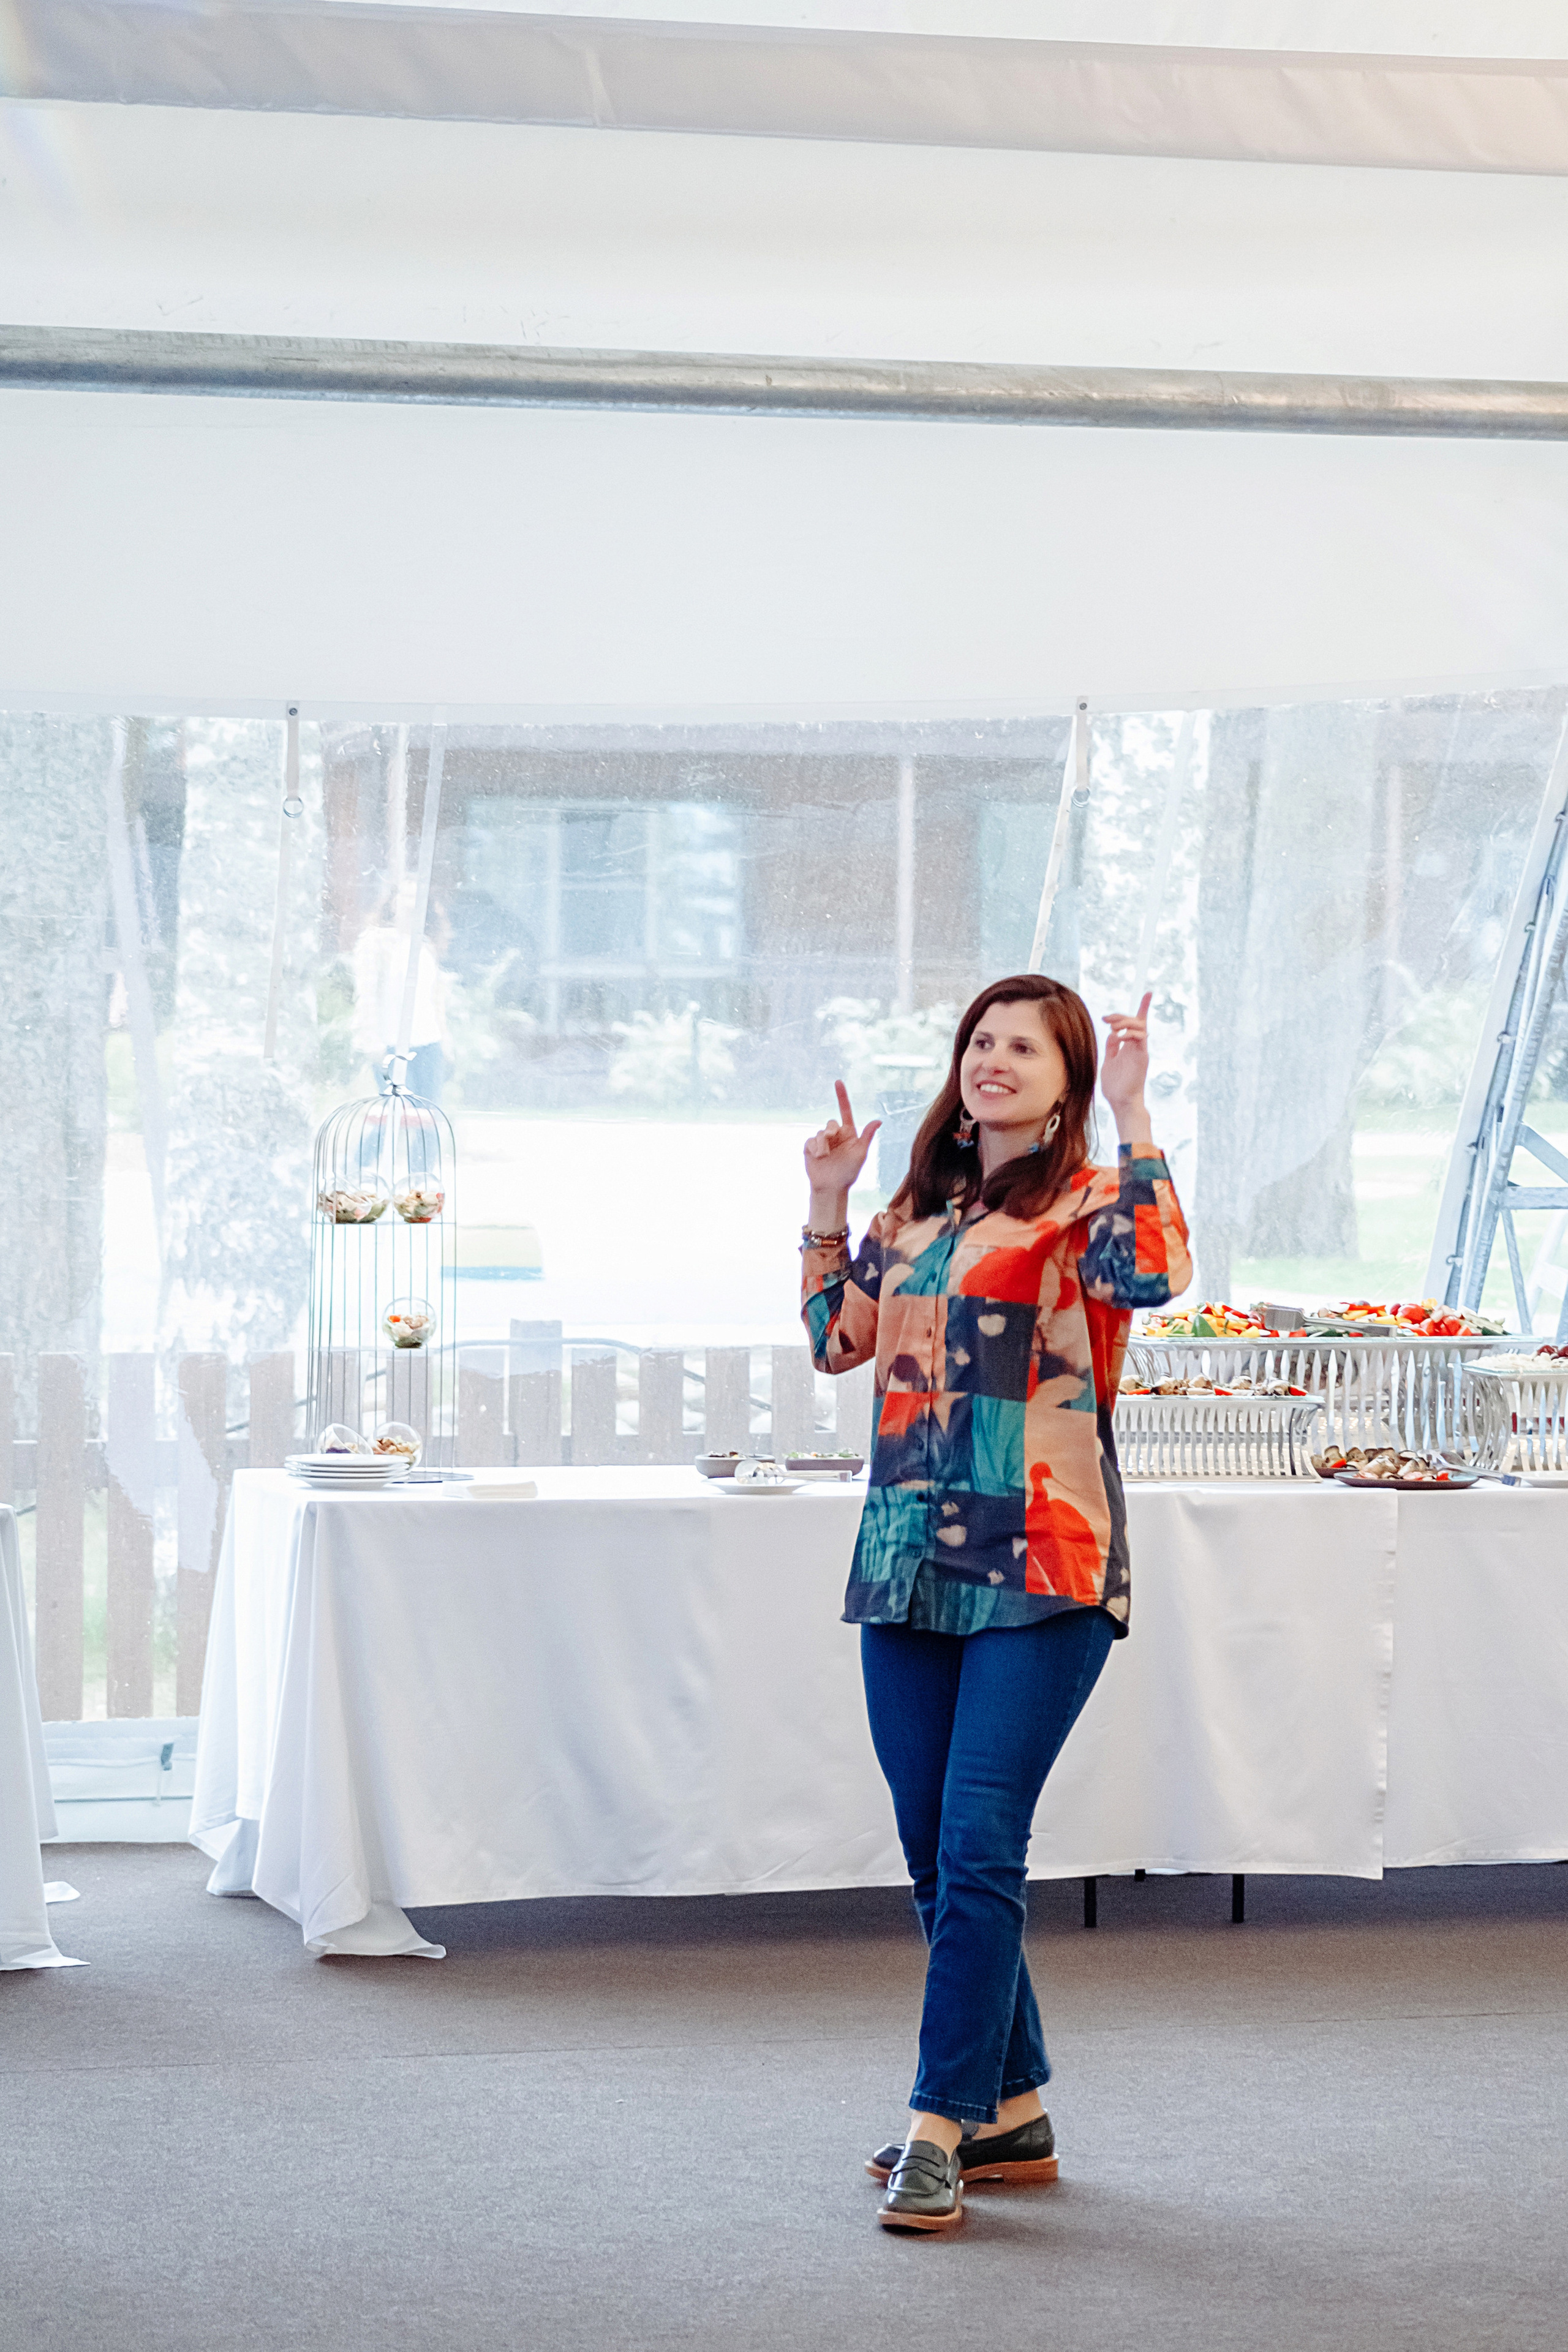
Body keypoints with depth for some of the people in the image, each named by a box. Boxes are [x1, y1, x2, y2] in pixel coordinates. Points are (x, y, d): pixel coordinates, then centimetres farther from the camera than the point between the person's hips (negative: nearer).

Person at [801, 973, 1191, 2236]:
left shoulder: (1086, 1203, -3)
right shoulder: (919, 1209, 17)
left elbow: (1155, 1273, -25)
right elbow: (837, 1340, 24)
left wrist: (1133, 1113, -22)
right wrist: (828, 1205, 17)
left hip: (1038, 1571, -7)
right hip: (911, 1564, 7)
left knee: (979, 1846, -12)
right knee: (934, 1852, 10)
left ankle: (942, 2131, -9)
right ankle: (1014, 2113, 22)